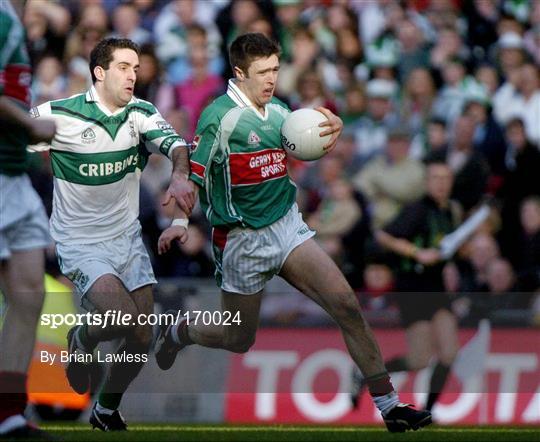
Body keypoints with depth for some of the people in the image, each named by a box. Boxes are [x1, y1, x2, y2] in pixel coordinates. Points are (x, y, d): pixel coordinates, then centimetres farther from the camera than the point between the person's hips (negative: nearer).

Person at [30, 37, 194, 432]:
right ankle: (83, 339, 11)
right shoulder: (59, 115, -15)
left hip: (128, 237, 5)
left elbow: (173, 142, -20)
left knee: (142, 338, 5)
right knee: (124, 319, -25)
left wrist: (180, 175, -42)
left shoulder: (141, 114, -4)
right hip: (82, 244, -5)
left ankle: (107, 411, 31)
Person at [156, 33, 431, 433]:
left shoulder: (279, 112, 6)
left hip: (288, 227, 5)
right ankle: (178, 333, 42)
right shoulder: (220, 117, -13)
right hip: (242, 241, -5)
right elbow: (193, 175, -15)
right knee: (239, 340, 9)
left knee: (347, 306, -11)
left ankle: (388, 404, -8)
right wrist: (179, 222, -31)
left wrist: (332, 132, 0)